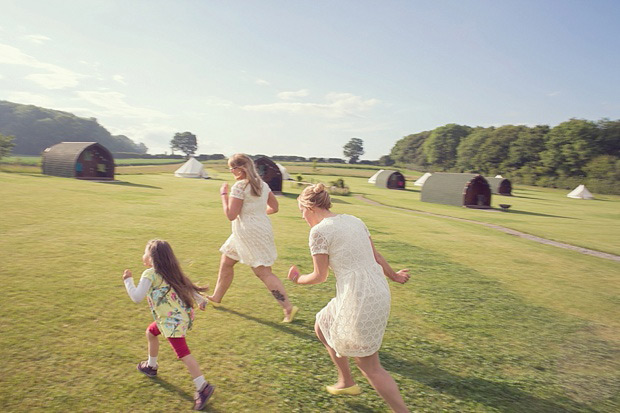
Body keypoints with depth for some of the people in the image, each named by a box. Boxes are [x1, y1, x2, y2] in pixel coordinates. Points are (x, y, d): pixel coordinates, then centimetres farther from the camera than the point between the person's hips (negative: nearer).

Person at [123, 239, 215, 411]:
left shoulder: (150, 274, -13)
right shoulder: (169, 272, 11)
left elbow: (137, 297, -19)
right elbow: (186, 284, 17)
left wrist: (128, 280, -5)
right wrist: (200, 299, 26)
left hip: (172, 320, -10)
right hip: (181, 315, 10)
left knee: (182, 353, -11)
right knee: (151, 332, 30)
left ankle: (203, 386, -13)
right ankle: (151, 366, 49)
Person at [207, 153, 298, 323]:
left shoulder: (239, 186, -17)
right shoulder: (262, 184, 7)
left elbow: (231, 215, -17)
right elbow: (274, 208, 12)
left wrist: (223, 194, -6)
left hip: (248, 233, -9)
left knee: (263, 272, -6)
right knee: (226, 263, 22)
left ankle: (288, 307, -5)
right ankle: (216, 298, 37)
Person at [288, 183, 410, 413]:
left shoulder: (319, 231, -11)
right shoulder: (354, 220, 10)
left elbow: (320, 276, -6)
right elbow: (375, 256, 16)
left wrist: (297, 279, 14)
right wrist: (393, 276, 32)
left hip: (358, 299, -9)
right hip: (378, 291, 9)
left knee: (370, 367, 7)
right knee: (321, 328, 27)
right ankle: (346, 382, 43)